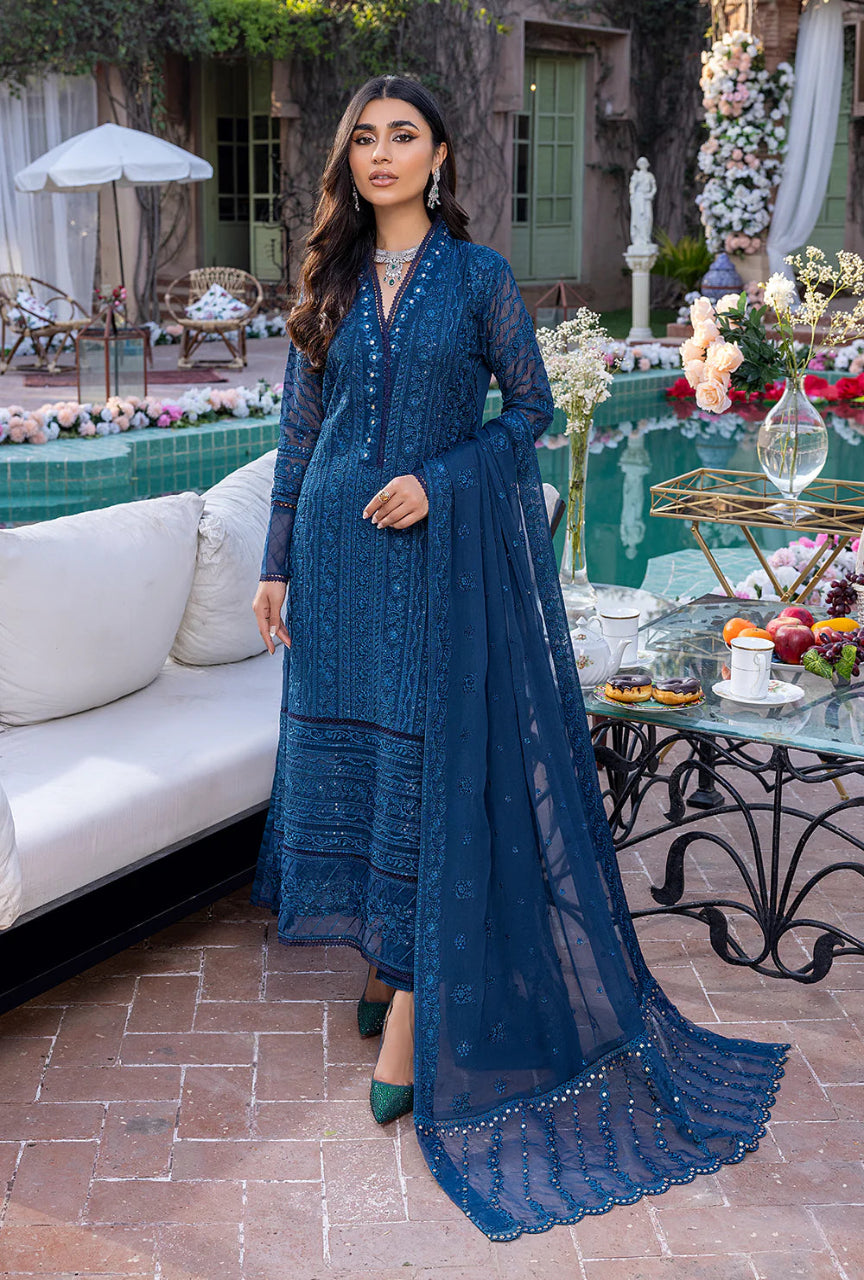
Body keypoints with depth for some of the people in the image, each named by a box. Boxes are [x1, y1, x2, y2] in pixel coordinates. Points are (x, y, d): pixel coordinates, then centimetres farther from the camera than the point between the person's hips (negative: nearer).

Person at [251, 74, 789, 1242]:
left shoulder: (479, 277, 0)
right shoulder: (329, 281, 9)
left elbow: (533, 405, 1)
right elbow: (298, 431, 9)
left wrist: (438, 482, -14)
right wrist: (276, 565, 7)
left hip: (442, 551, -4)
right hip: (338, 546, 4)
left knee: (431, 766, -4)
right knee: (346, 751, 8)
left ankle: (416, 1013, 1)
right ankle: (383, 957, 26)